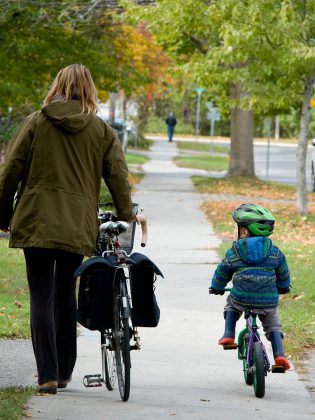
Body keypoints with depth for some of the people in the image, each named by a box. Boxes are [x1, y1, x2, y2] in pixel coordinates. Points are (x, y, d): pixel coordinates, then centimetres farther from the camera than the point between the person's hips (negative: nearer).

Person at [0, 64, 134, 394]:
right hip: (79, 227, 2)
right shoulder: (102, 131, 5)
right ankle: (64, 373, 21)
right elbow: (118, 178, 3)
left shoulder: (35, 123, 1)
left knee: (42, 296, 0)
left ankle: (47, 375, -8)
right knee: (66, 295, 16)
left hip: (37, 222, -2)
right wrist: (126, 220, 12)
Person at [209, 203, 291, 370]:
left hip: (241, 299, -1)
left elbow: (221, 274, 14)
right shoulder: (274, 252, 6)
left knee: (231, 304, 33)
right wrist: (283, 287, 41)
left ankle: (228, 334, 18)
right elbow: (283, 274, 19)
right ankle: (279, 354, 1)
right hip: (268, 302, 1)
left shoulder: (233, 253, 2)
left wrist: (216, 287, 35)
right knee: (273, 326, 20)